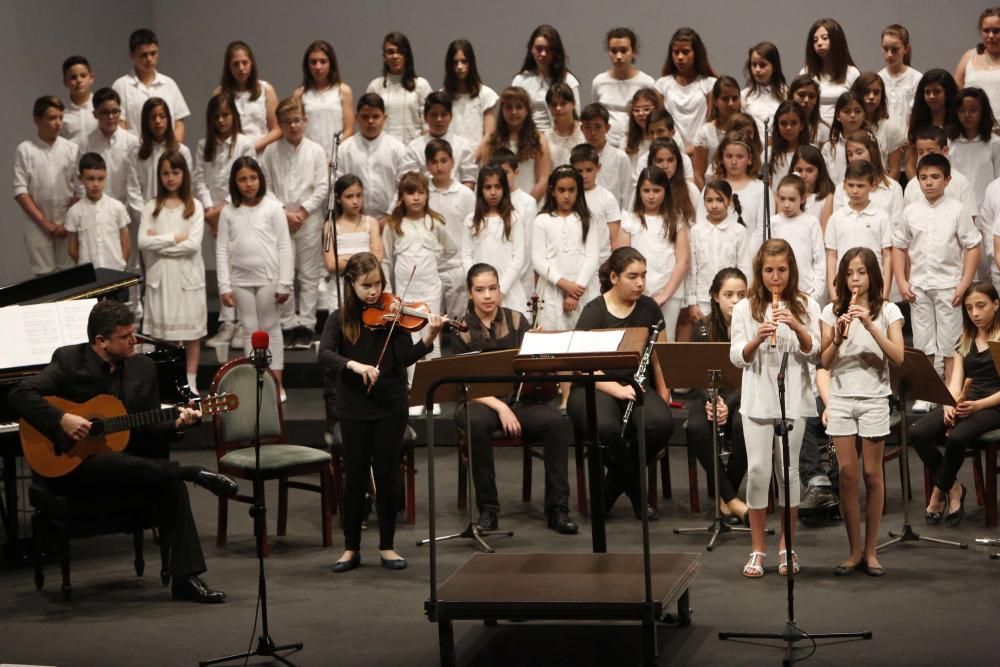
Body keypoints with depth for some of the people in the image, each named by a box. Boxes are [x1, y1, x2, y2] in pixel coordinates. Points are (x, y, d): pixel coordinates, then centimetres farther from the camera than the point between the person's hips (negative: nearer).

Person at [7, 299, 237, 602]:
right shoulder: (69, 361, -8)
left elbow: (149, 430, 8)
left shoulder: (143, 367, 6)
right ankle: (194, 473, -24)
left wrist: (177, 424, -13)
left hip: (125, 459, 4)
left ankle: (186, 577, -26)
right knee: (117, 463, -38)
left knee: (171, 483, -24)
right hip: (71, 465, -4)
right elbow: (19, 393, -17)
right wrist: (62, 420, -27)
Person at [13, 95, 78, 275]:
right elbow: (20, 191, -4)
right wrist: (45, 223, -8)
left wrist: (68, 222, -7)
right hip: (38, 226, -1)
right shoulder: (25, 150, -3)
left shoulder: (72, 149, 1)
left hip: (68, 224, 1)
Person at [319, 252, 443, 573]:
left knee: (387, 475, 4)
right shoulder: (340, 319, 2)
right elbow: (324, 355, -13)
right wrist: (354, 364, -30)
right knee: (355, 476, 4)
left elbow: (406, 358, -9)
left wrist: (428, 338, -26)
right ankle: (351, 548, 15)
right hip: (354, 406, 0)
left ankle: (387, 546, 14)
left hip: (391, 405, 0)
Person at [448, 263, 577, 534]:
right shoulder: (461, 329, -2)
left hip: (519, 398, 2)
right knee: (476, 425, -38)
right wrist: (500, 407, -21)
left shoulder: (517, 321, 5)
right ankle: (487, 509, -25)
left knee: (558, 422, -28)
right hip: (479, 401, -2)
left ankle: (557, 508, -20)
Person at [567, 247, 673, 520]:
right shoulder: (594, 312, -4)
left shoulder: (649, 308, 9)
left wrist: (663, 392, 0)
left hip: (637, 385, 4)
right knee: (606, 427, -39)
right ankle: (635, 488, -9)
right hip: (596, 387, -4)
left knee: (661, 423, -31)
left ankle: (614, 486, -6)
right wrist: (617, 389, -24)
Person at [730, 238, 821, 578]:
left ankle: (786, 547, 13)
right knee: (758, 470, -4)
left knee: (788, 470, 2)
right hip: (757, 398, 0)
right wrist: (757, 338, -19)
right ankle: (757, 549, 5)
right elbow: (737, 358, 0)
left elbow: (814, 354, -2)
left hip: (793, 397, 0)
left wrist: (797, 327, -18)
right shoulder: (745, 308, 5)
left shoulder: (806, 306, 5)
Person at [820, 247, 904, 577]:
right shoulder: (832, 311, 6)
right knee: (847, 473, -2)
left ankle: (870, 550, 9)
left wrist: (870, 326, -19)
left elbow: (898, 357, -10)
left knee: (872, 474, 1)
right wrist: (838, 337, -16)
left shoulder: (888, 311, 1)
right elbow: (824, 362, 2)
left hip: (874, 398, -1)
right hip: (841, 398, 1)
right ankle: (855, 550, 5)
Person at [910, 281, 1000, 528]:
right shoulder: (965, 340, 18)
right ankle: (953, 488, -6)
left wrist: (978, 405, -22)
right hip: (963, 403, 6)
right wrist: (949, 405, -13)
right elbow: (955, 381, 8)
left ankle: (939, 493, -11)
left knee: (957, 437, -36)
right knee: (917, 433, -22)